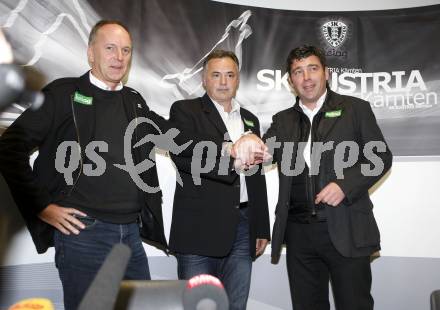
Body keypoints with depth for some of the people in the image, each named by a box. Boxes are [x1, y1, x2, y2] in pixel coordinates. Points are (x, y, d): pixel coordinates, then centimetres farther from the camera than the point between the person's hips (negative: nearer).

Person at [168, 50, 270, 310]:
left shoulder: (250, 120, 18)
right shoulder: (184, 111, 2)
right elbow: (183, 156, -17)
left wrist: (262, 229, 17)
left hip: (242, 229, 5)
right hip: (200, 229, -4)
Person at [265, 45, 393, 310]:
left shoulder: (355, 109, 5)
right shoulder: (283, 121, 14)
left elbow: (381, 157, 2)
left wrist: (345, 185, -13)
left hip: (346, 231, -3)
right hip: (299, 233, 3)